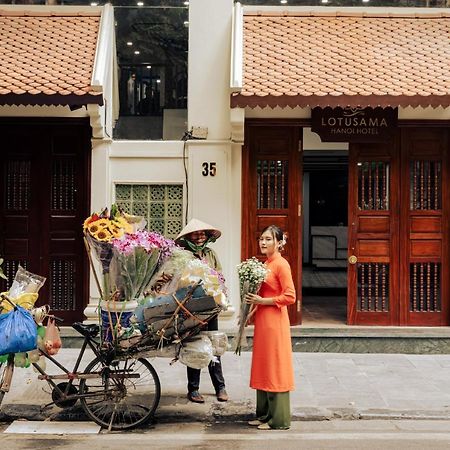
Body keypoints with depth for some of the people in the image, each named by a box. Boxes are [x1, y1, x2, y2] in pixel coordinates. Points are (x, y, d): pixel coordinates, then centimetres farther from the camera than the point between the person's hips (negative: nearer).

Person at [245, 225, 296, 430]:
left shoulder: (281, 264, -12)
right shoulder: (264, 264, 13)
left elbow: (290, 297, -18)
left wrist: (262, 301, -16)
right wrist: (253, 305, 10)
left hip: (274, 321, -9)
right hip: (262, 321, 9)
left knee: (275, 369, -3)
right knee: (263, 368, 13)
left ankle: (278, 420, 6)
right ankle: (264, 414, 23)